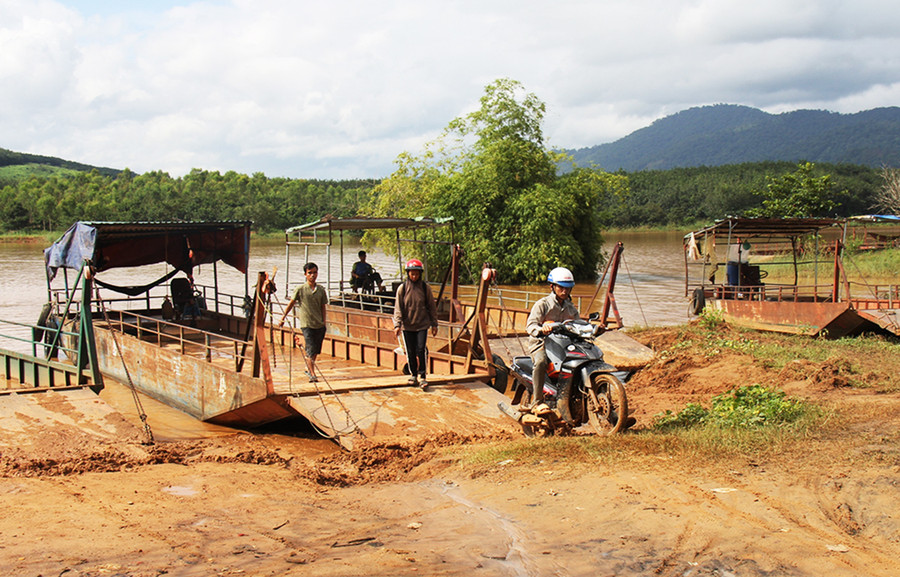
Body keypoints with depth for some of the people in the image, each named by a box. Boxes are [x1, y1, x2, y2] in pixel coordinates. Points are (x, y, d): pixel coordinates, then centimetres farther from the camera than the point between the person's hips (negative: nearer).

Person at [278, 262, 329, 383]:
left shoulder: (321, 290, 5)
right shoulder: (300, 289, -4)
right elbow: (291, 304, 6)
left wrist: (323, 322, 8)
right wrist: (283, 318, 10)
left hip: (319, 325, 4)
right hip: (306, 324, -4)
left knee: (316, 350, 11)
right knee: (311, 350, -11)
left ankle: (309, 368, 33)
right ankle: (312, 375, -9)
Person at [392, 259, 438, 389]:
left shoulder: (425, 287, 0)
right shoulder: (402, 288, -1)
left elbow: (432, 306, 6)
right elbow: (398, 308, -1)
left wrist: (434, 324, 6)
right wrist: (397, 324, -12)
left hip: (422, 324, -1)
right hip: (407, 325, 1)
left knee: (421, 350, -9)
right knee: (411, 352, 7)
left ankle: (422, 376, 0)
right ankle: (413, 374, 25)